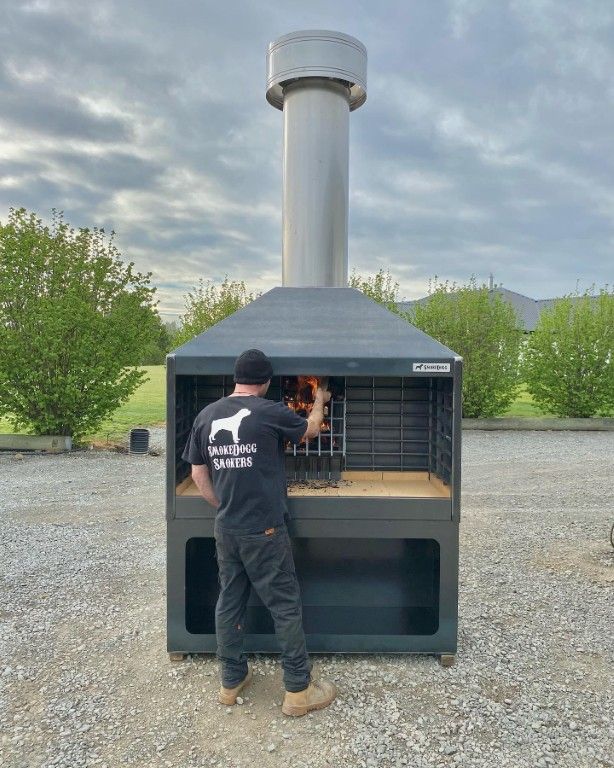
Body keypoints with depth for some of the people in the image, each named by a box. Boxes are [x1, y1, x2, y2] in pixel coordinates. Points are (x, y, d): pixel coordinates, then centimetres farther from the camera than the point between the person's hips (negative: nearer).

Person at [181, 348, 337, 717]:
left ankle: (232, 681, 31)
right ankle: (299, 690, 17)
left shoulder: (206, 416, 2)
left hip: (225, 530, 6)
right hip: (264, 531, -5)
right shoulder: (271, 412, -13)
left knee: (229, 601, 17)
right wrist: (320, 402, 26)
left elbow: (199, 475, 8)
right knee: (286, 605, 6)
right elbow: (311, 429, 7)